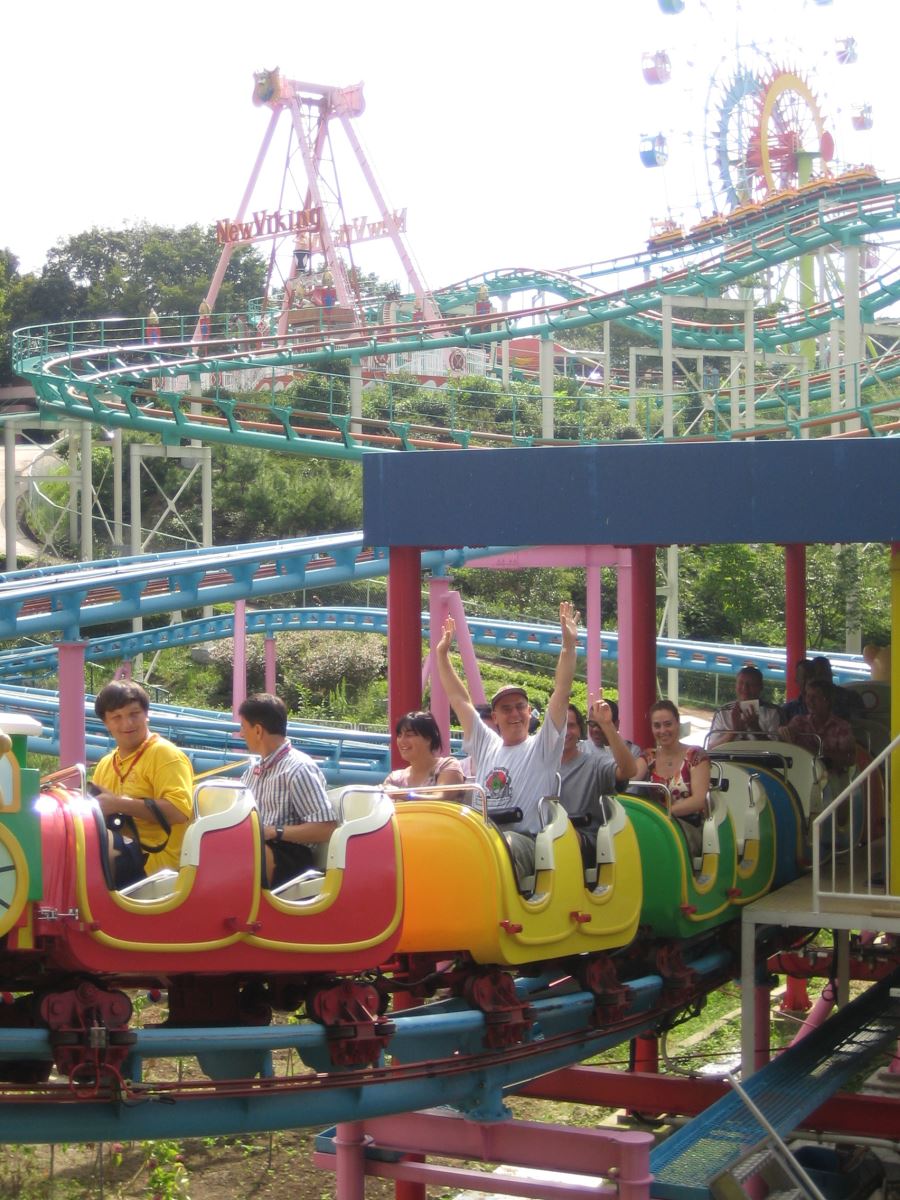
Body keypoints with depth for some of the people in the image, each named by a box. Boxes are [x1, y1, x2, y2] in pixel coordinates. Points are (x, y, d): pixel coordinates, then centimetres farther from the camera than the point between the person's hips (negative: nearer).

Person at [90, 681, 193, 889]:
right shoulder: (105, 764, 21)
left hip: (153, 858, -8)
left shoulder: (165, 754, -2)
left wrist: (118, 804, -17)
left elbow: (179, 811, -16)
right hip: (116, 850, 8)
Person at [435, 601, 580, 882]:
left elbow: (561, 693, 1)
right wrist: (442, 653, 28)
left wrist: (569, 646, -7)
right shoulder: (485, 745, 25)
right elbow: (459, 699, 28)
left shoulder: (542, 747, 11)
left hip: (527, 840, -5)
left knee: (503, 847, -40)